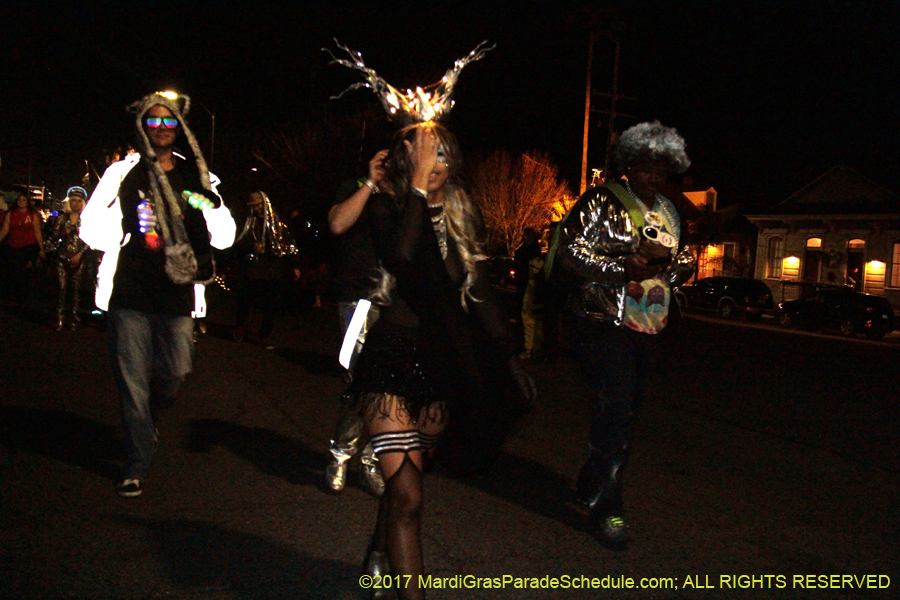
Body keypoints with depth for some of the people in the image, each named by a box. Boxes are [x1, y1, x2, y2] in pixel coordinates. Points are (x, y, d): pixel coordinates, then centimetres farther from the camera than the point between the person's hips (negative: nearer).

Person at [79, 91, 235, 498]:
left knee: (174, 375, 7)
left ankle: (145, 422, 41)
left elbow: (225, 238, 8)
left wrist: (211, 209, -14)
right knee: (132, 381, 1)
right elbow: (92, 231, 0)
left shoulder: (197, 177, 10)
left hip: (177, 295, 2)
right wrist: (128, 222, -20)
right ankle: (137, 463, 15)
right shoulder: (123, 173, 4)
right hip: (129, 295, -2)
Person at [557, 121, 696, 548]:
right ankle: (607, 506, 0)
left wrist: (667, 263, -5)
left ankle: (592, 487, 30)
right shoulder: (603, 201, -6)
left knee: (622, 414, 13)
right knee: (616, 412, -13)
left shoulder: (668, 212, 15)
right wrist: (625, 266, -23)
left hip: (648, 328, 7)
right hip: (605, 324, -7)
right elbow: (571, 254, -13)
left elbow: (685, 262, 19)